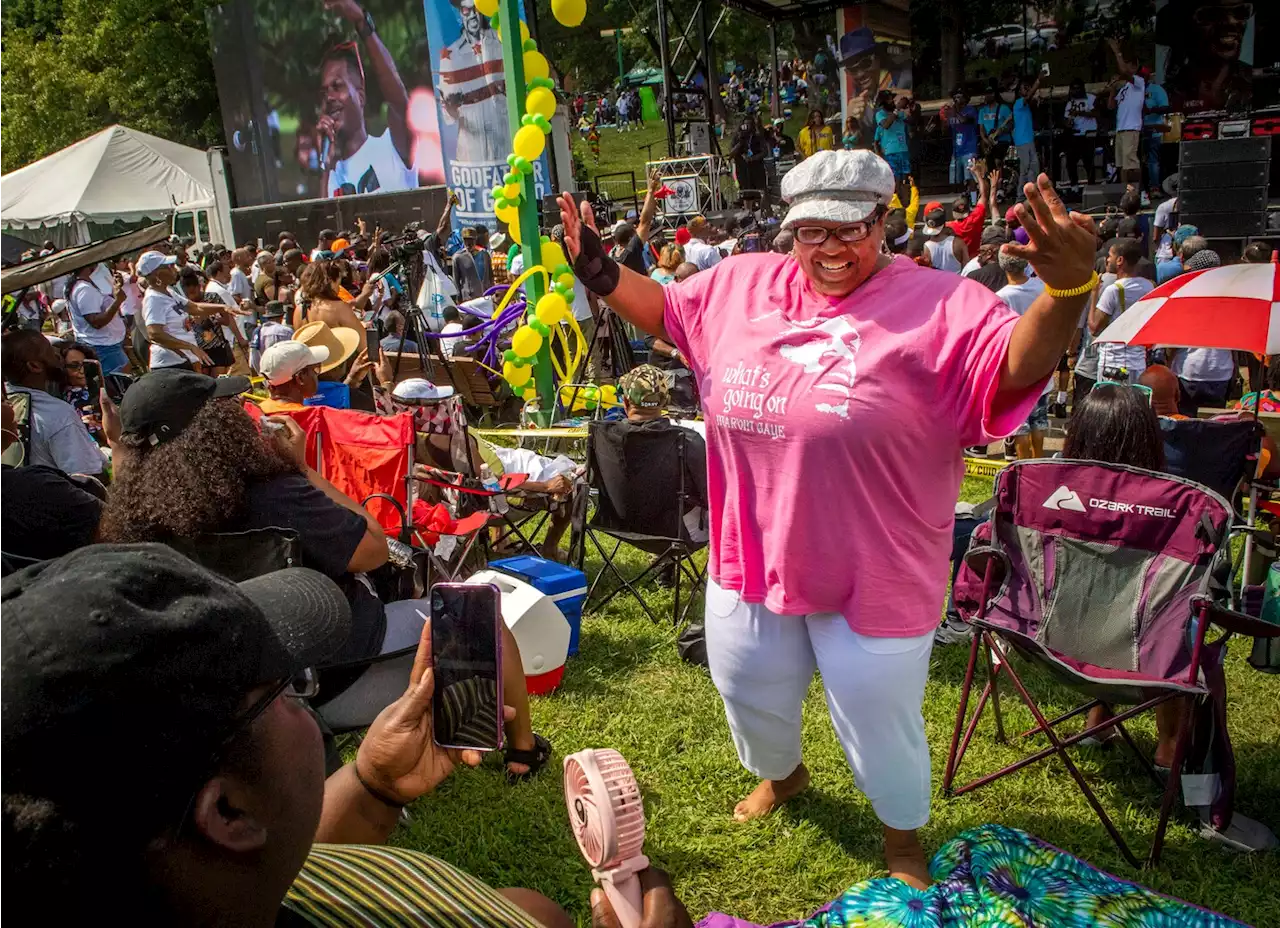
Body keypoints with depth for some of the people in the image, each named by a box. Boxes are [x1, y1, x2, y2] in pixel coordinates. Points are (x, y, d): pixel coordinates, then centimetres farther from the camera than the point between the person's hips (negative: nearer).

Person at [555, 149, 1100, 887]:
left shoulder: (938, 305, -16)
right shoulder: (742, 285, -2)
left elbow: (1017, 366, -29)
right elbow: (663, 310, 13)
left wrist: (1069, 291, -47)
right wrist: (602, 274, 0)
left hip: (875, 575, -4)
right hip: (753, 554, 5)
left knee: (880, 721, 15)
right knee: (749, 688, 27)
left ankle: (905, 835, 46)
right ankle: (780, 773, 61)